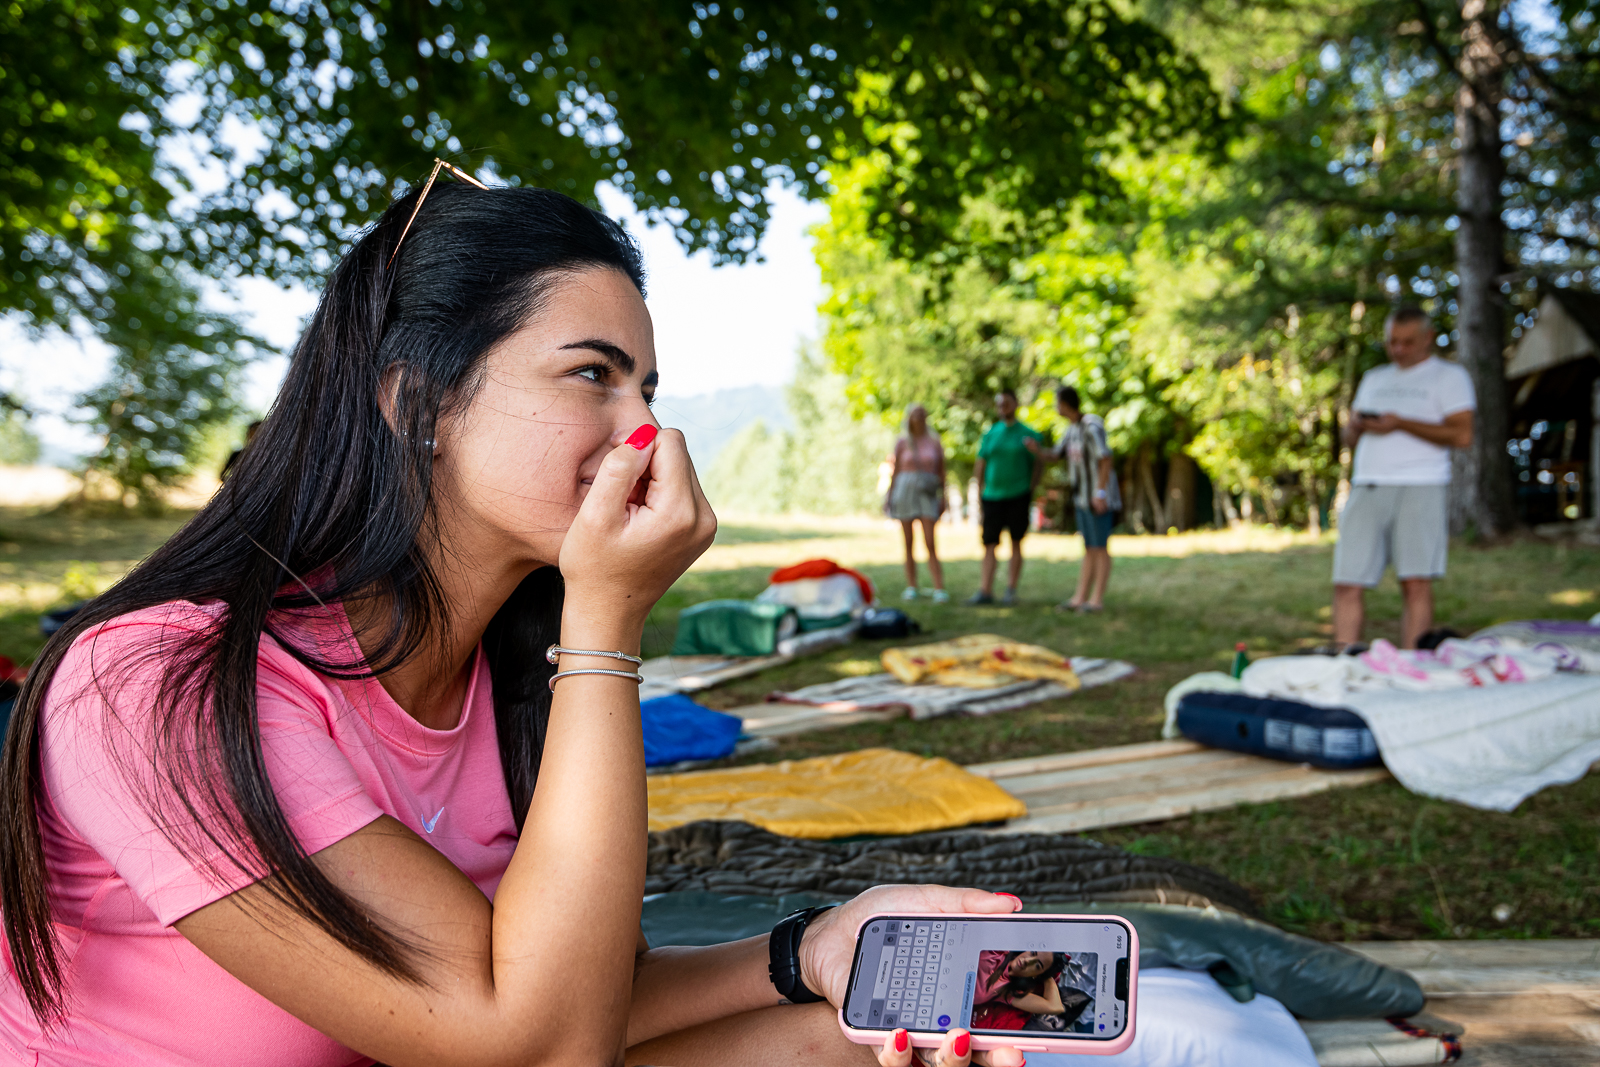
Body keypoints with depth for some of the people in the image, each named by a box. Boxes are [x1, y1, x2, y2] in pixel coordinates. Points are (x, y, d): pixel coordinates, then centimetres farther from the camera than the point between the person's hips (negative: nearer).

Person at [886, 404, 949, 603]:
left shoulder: (934, 441, 7)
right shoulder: (902, 442, 6)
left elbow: (941, 471, 10)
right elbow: (895, 470, 9)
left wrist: (943, 498, 6)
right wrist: (889, 497, 5)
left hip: (927, 493, -1)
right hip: (905, 490, 1)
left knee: (930, 543, -10)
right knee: (908, 543, 4)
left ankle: (939, 589, -12)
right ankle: (911, 587, 11)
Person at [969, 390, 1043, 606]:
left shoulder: (1027, 434, 3)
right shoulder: (991, 433, 9)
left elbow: (1039, 464, 6)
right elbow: (980, 464, 11)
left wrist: (1031, 490, -2)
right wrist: (979, 494, 5)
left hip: (1018, 496, -2)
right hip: (992, 496, 2)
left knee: (1016, 543, 3)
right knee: (990, 544, 0)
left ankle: (1011, 590, 9)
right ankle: (986, 590, 1)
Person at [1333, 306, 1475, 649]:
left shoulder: (1449, 376, 10)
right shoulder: (1373, 379, 26)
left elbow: (1461, 435, -3)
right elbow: (1349, 437, 25)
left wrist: (1400, 423, -10)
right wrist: (1357, 425, 1)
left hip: (1419, 489, -4)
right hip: (1366, 488, 4)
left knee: (1416, 583, -10)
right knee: (1347, 583, -5)